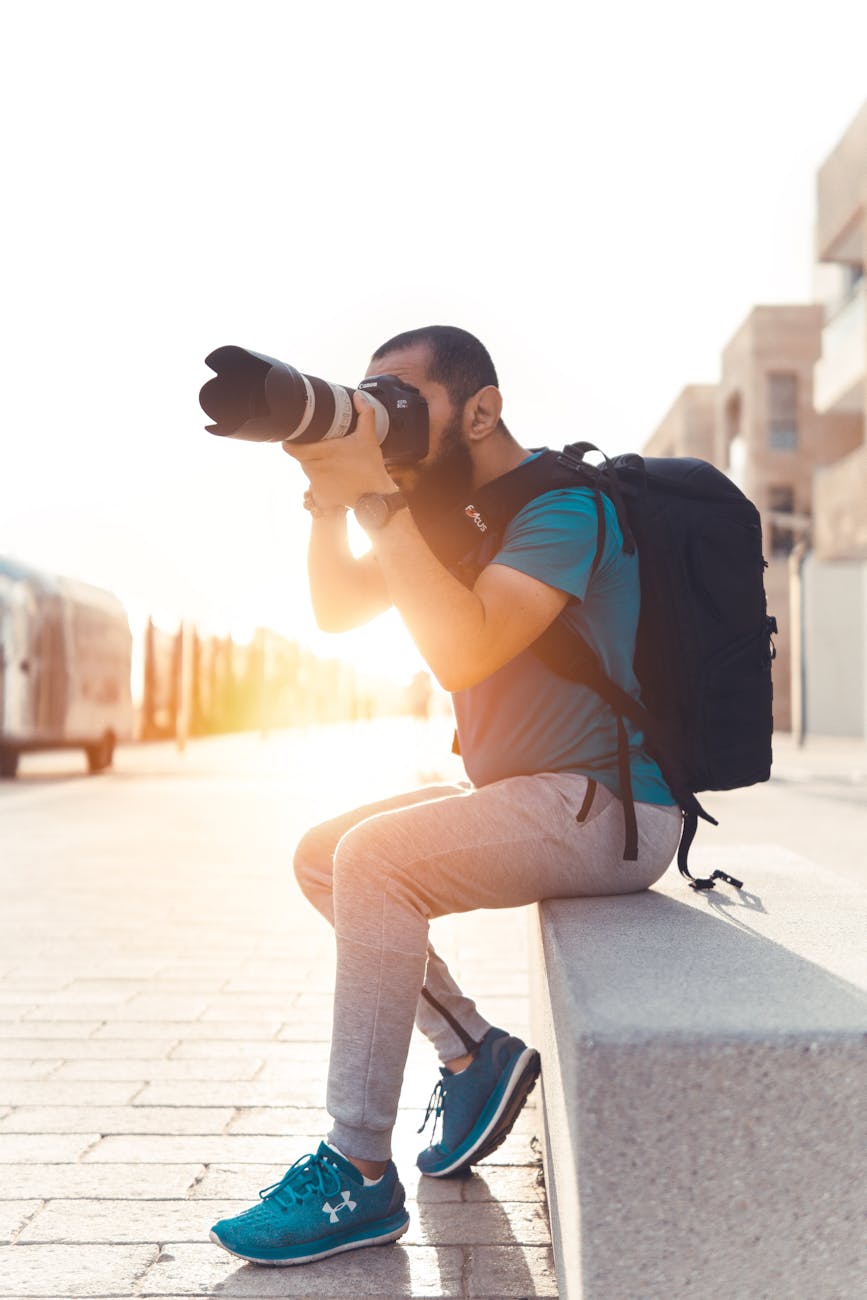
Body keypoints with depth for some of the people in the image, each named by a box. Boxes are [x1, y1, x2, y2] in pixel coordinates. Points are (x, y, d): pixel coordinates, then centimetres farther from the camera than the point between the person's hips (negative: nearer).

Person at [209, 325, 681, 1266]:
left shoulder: (562, 503, -17)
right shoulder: (459, 513, 12)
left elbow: (465, 649, -31)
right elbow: (338, 608, 9)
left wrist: (379, 496, -29)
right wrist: (330, 496, -7)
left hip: (611, 807, -10)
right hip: (522, 792, 10)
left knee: (375, 858, -26)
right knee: (320, 855, 5)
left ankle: (359, 1176, -16)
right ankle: (473, 1054, 6)